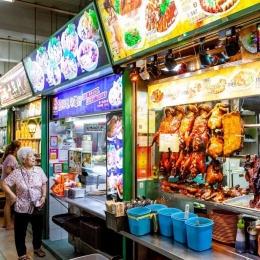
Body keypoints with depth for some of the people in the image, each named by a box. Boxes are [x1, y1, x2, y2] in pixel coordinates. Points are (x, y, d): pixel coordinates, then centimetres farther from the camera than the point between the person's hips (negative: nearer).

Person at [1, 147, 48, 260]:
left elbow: (44, 184, 6)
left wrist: (43, 196, -6)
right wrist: (13, 196, -11)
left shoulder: (39, 170, -3)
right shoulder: (16, 173, -13)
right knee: (20, 232, 9)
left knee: (38, 229, 18)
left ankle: (37, 248, 42)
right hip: (22, 208, -3)